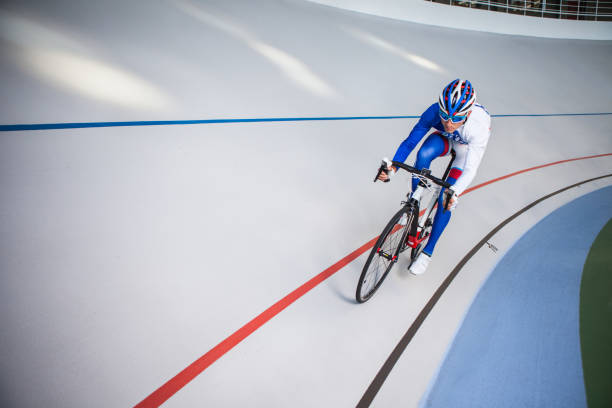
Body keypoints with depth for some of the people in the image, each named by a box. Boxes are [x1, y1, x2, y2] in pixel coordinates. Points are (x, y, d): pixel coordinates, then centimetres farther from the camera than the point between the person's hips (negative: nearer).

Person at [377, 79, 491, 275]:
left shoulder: (479, 125, -42)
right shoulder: (435, 111, -35)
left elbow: (470, 169, -41)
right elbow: (410, 141, -28)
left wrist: (455, 193, -59)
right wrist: (393, 167, -44)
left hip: (467, 149, -2)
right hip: (444, 140, 2)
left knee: (445, 200, -12)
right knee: (424, 154, -36)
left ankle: (427, 252, 5)